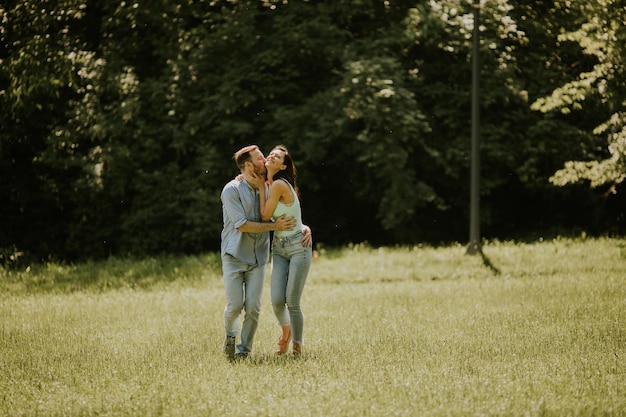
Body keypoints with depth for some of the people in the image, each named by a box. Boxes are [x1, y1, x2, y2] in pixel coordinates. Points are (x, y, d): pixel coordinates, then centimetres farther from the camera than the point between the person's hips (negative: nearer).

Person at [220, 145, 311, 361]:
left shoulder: (267, 188, 4)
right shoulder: (232, 190, -11)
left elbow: (289, 216, 15)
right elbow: (242, 225, -18)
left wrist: (304, 228, -5)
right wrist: (274, 227, -19)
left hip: (258, 257, 4)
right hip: (234, 256, -4)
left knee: (253, 307, -2)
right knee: (235, 305, -5)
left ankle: (244, 349, 12)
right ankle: (230, 335, 26)